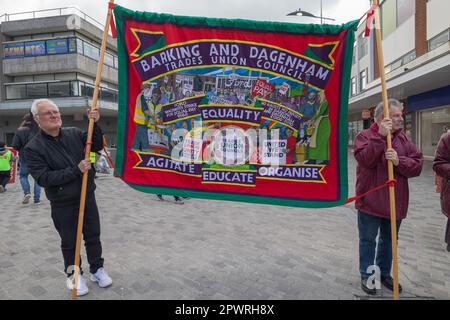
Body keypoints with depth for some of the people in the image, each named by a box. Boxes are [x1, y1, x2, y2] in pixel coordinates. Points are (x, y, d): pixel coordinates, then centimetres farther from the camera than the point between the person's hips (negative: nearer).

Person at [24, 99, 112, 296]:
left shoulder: (74, 133, -1)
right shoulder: (33, 148, -11)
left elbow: (97, 146, 0)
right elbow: (43, 178, -18)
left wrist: (95, 124, -15)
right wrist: (76, 170, -24)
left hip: (87, 197, 3)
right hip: (63, 205, -3)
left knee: (93, 236, 15)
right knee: (69, 242, 13)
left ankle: (97, 269, 34)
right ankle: (74, 274, 35)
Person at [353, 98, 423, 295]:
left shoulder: (403, 138, 7)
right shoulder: (365, 135, -8)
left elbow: (418, 164, -1)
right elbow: (364, 160, -25)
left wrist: (399, 161, -20)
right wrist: (380, 136, -27)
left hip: (396, 202, 5)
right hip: (371, 201, -5)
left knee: (389, 240, 19)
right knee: (368, 240, 9)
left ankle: (385, 273, 38)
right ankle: (366, 275, 27)